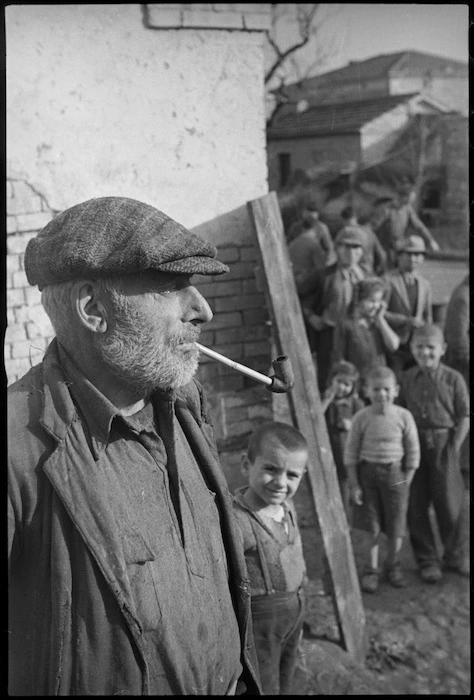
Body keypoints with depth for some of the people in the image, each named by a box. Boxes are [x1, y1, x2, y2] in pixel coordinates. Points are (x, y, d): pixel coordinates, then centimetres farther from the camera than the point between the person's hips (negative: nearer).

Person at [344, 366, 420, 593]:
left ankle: (393, 564, 31)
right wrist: (354, 485, -4)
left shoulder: (404, 416, -7)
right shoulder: (362, 417, -7)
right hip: (368, 472, 0)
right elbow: (351, 453, -1)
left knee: (396, 526, 8)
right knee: (372, 525, 4)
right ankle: (372, 570, 18)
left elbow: (413, 452, 1)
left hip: (395, 473, 1)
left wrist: (406, 483, -2)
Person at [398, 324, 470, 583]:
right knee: (416, 505, 5)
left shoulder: (453, 379, -3)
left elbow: (464, 416, -1)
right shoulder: (406, 379, 4)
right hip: (414, 445, 2)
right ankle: (427, 559, 20)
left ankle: (456, 556, 25)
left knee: (449, 502, 4)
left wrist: (454, 446, -7)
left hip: (443, 444, -2)